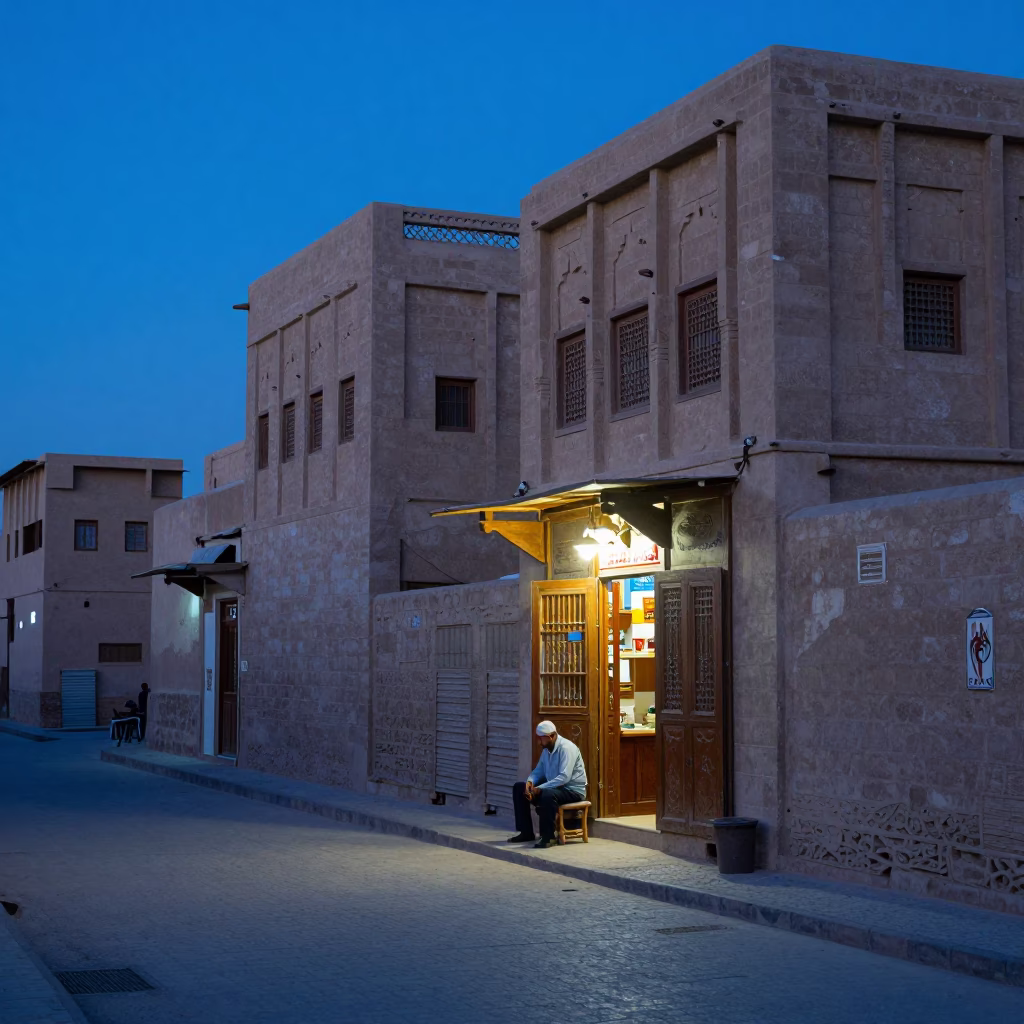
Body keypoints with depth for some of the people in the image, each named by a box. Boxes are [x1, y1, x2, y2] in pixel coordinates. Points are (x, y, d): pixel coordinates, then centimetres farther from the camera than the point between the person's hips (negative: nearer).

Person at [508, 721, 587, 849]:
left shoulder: (566, 748, -20)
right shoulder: (547, 749, 7)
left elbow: (564, 777, -30)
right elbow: (538, 770, 14)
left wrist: (539, 789, -30)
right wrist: (530, 781, -9)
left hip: (573, 790, -9)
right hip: (554, 786, 9)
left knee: (547, 794, -40)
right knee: (519, 788, 3)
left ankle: (548, 837, -28)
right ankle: (526, 832, 4)